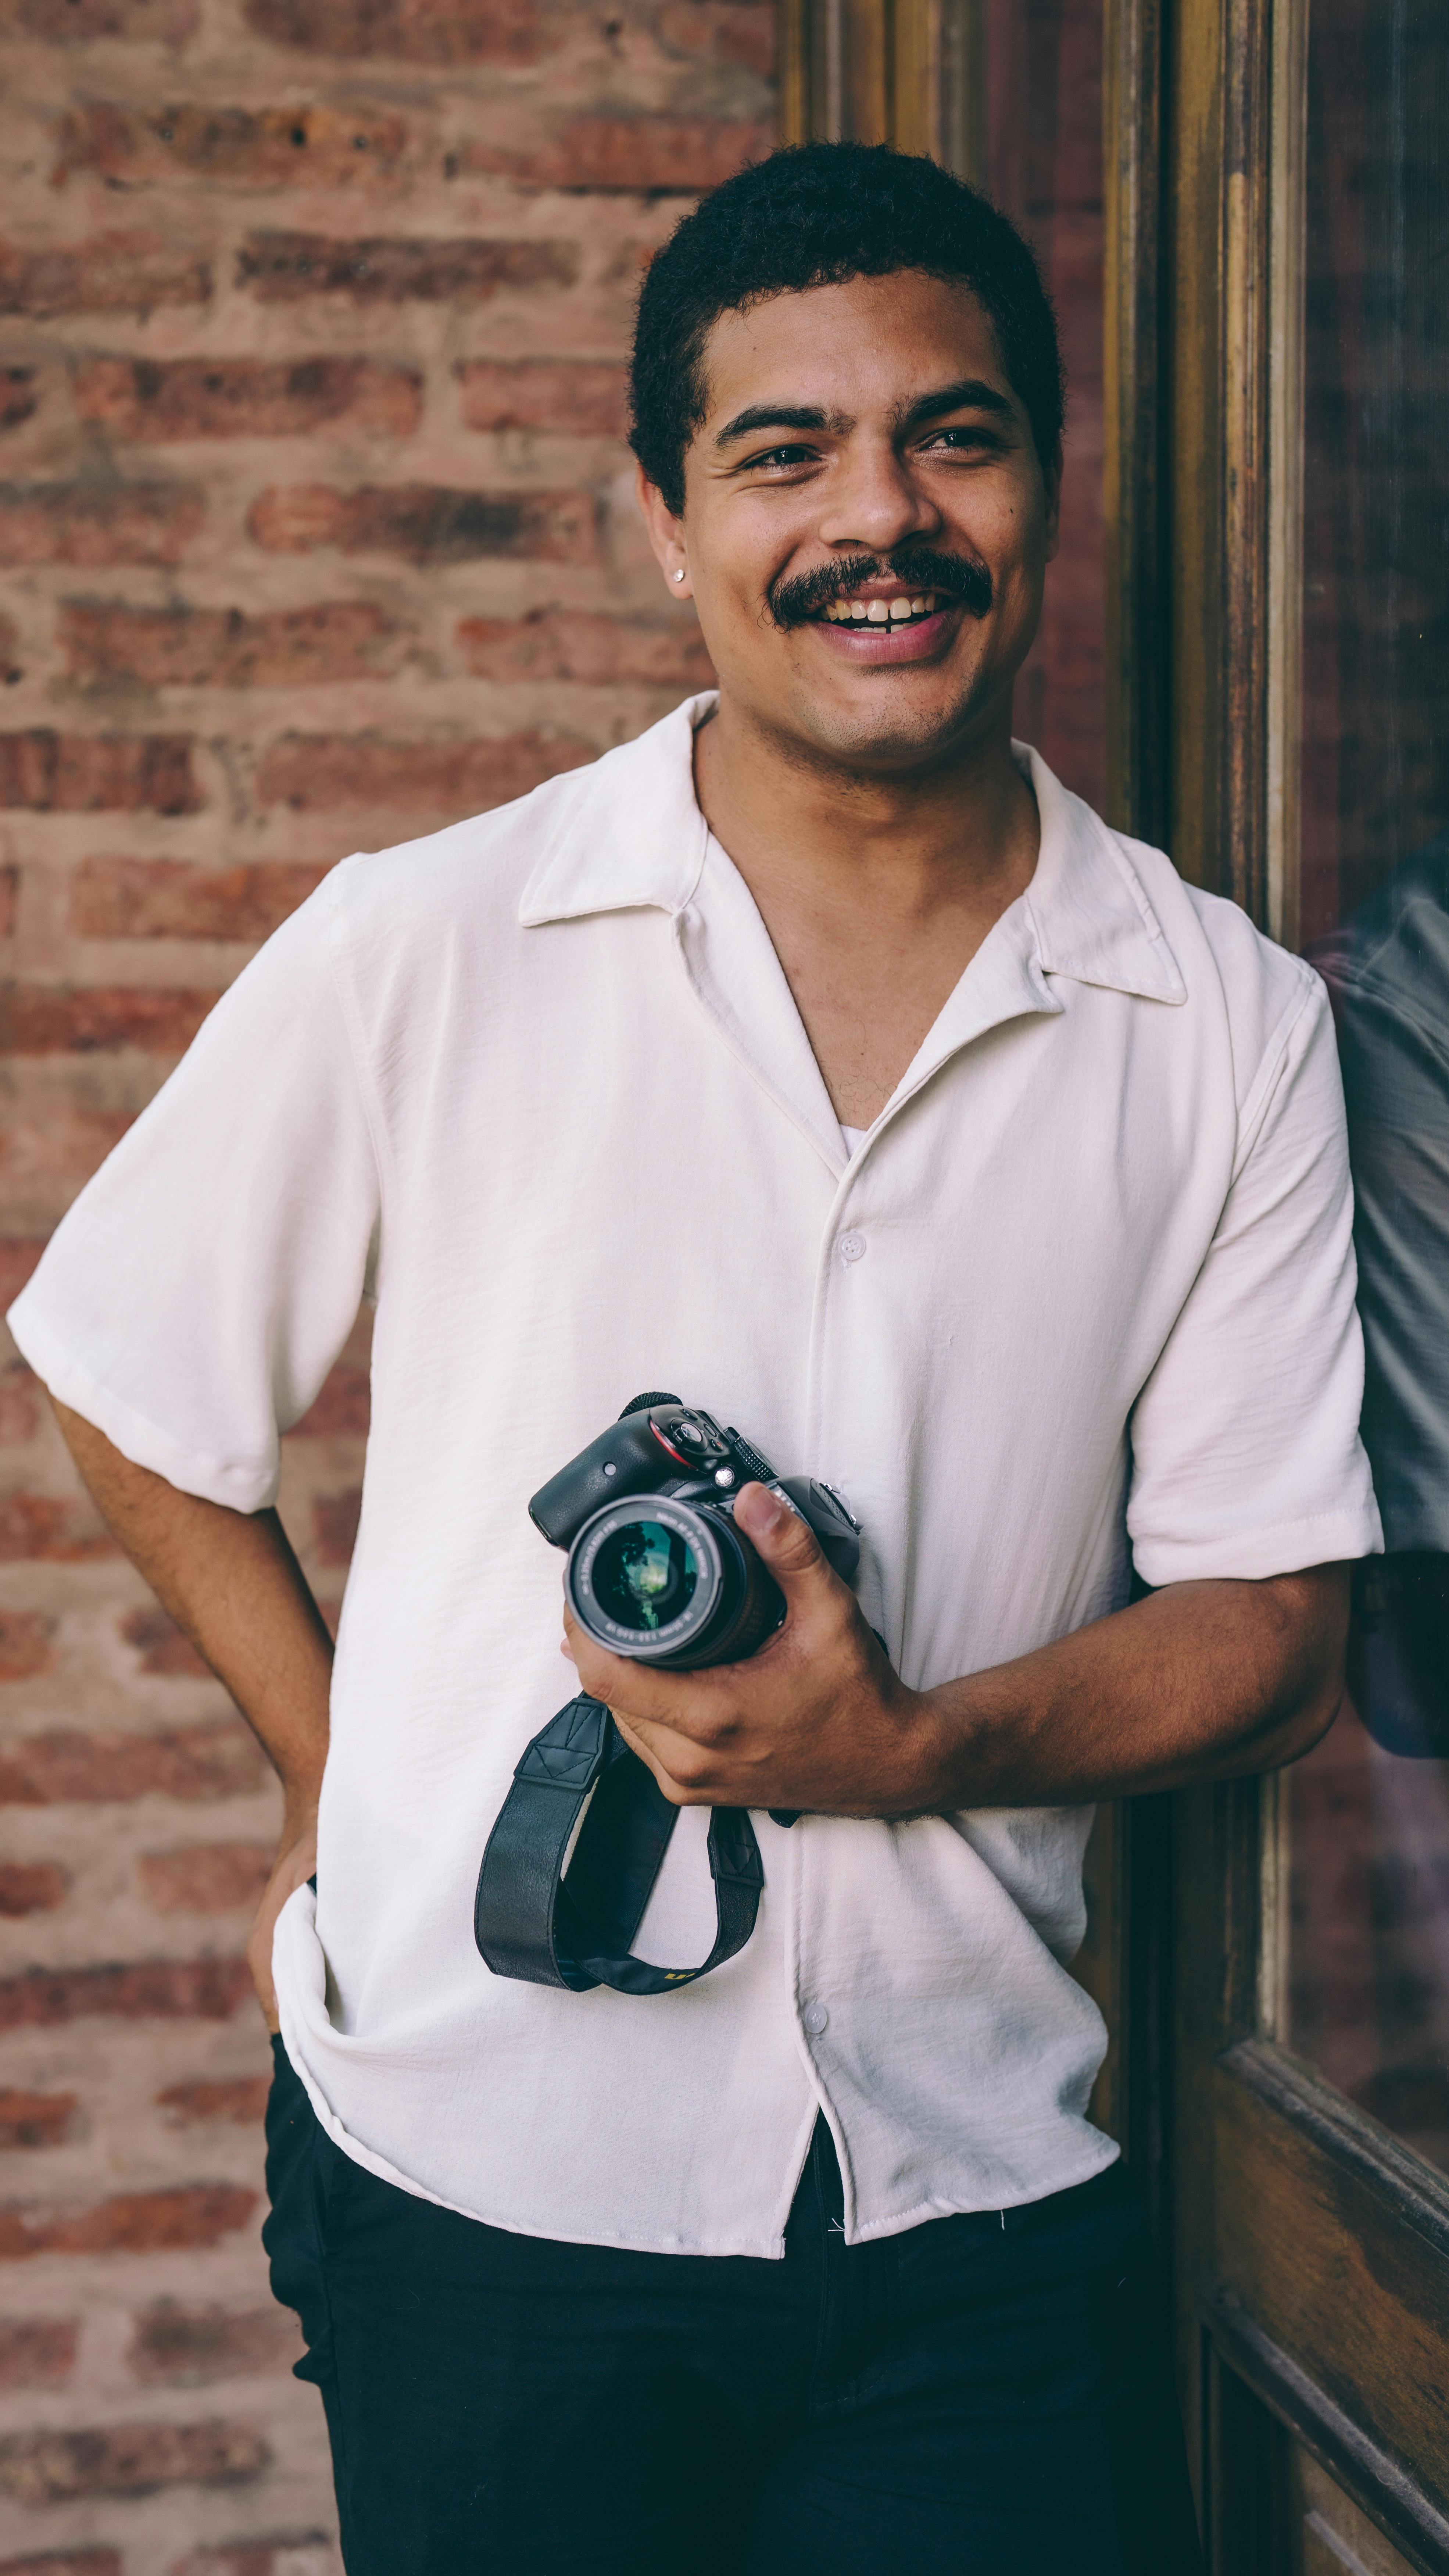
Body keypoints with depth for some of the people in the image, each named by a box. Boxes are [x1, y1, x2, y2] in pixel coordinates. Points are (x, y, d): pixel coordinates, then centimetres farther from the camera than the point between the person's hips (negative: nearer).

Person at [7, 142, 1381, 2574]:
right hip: (493, 2168, -1)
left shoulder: (1230, 1027, -1)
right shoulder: (416, 956, -6)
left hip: (981, 2188, 2)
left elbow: (1268, 1624, 1)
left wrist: (916, 1749, -16)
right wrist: (347, 1791, 5)